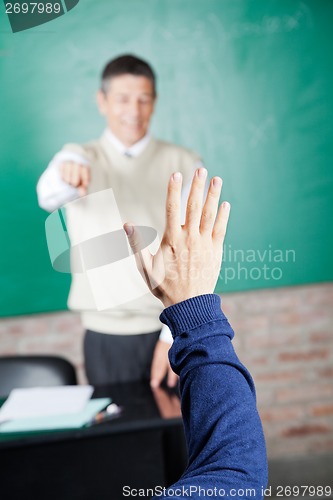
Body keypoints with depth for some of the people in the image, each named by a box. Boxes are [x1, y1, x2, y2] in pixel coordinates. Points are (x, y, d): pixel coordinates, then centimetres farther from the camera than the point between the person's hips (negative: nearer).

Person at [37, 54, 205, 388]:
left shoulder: (184, 165, 2)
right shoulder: (82, 159, 2)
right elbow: (49, 198, -21)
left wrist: (175, 334, -9)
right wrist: (67, 173, -44)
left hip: (172, 330, 0)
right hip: (106, 336, 0)